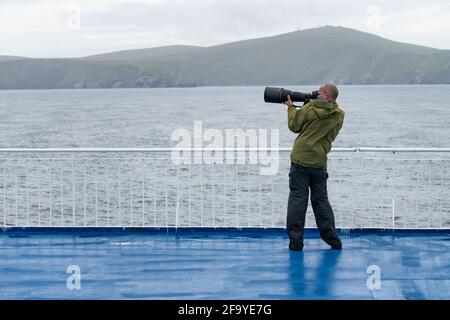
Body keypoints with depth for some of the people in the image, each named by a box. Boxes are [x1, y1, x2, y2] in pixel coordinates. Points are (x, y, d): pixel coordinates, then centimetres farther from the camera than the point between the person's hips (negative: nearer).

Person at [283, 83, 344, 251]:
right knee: (321, 200, 14)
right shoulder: (338, 116, 5)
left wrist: (291, 107, 16)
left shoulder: (310, 109, -8)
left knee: (297, 199, 1)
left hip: (300, 159, -4)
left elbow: (294, 126, 1)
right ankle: (333, 239, 14)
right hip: (319, 163, 4)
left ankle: (296, 241, 0)